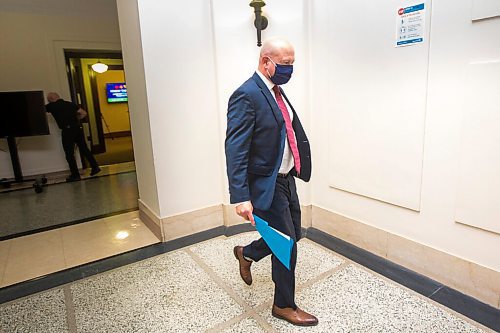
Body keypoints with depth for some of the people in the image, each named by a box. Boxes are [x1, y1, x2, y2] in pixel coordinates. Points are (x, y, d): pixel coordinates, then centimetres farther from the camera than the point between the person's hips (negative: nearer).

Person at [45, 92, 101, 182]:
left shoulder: (52, 106, 0)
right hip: (78, 128, 5)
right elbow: (84, 113, 12)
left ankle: (75, 175, 7)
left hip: (67, 130, -5)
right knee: (84, 149, 12)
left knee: (69, 154, 3)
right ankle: (95, 167, 12)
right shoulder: (70, 104, 13)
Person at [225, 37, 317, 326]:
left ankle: (247, 254, 45)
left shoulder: (277, 91, 10)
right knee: (287, 245, 4)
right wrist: (241, 196, -28)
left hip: (286, 179, 9)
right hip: (266, 184, -9)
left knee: (293, 234, 20)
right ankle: (284, 305, 29)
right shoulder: (246, 95, -18)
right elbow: (235, 150, -23)